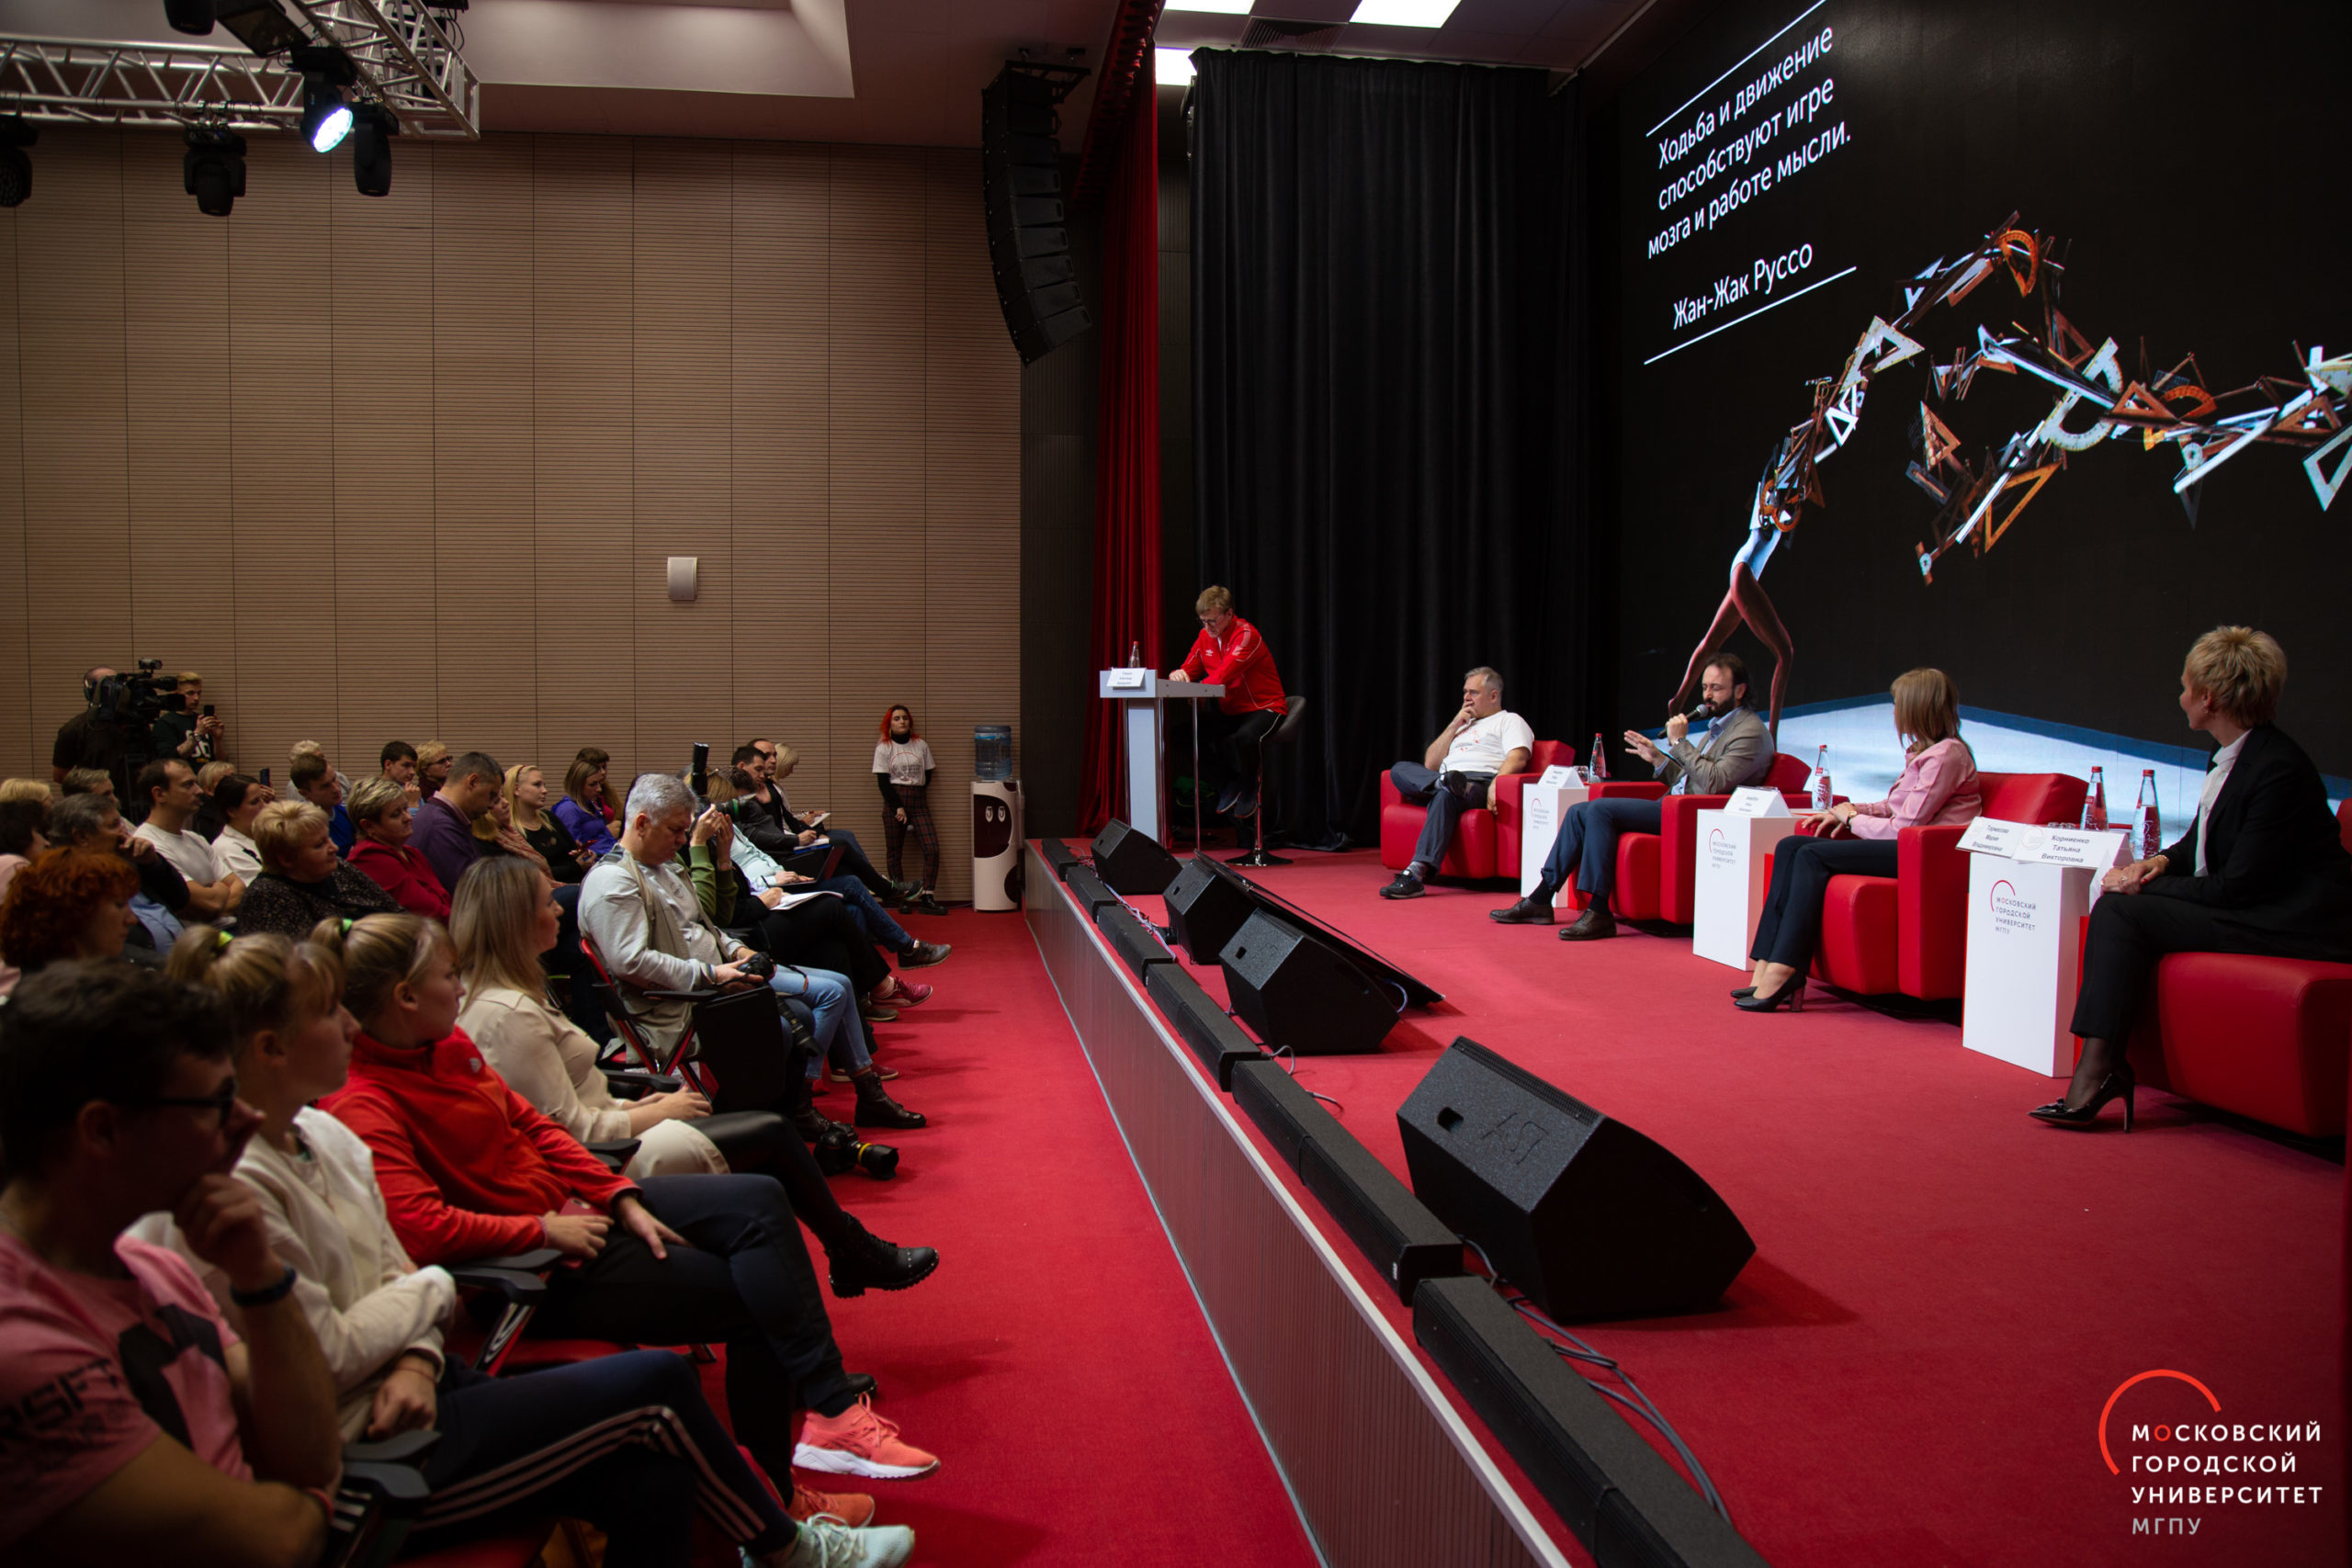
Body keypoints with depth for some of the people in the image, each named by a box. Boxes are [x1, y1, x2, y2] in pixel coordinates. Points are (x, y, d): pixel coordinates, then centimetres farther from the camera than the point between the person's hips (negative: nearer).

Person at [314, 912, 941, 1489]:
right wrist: (545, 1231, -21)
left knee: (760, 1199, -7)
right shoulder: (364, 1106, -21)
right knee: (752, 1294, -10)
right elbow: (419, 1226, -31)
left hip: (573, 1204, 9)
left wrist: (622, 1198, 1)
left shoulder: (445, 1041, 6)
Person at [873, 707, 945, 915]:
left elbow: (927, 776, 13)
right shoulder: (883, 748, 3)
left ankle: (927, 898, -9)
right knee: (895, 853, 0)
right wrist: (898, 807, -11)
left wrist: (914, 796, 1)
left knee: (932, 849, -11)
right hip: (894, 801, -2)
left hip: (918, 802, 2)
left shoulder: (921, 745, 10)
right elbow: (883, 781, -3)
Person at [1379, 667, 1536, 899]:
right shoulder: (1461, 726, 37)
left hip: (1481, 781, -6)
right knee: (1400, 769, -18)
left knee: (1445, 796, -39)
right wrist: (1454, 726, 20)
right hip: (1442, 780, 7)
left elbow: (1518, 758, -4)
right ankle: (1444, 782, -47)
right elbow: (1430, 764, 26)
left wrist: (1495, 785, -23)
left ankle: (1417, 872, -52)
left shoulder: (1509, 721, 18)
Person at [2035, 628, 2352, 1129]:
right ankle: (2101, 1066, -9)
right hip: (2249, 905, 10)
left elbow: (2236, 886, -20)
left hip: (2296, 923, -10)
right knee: (2118, 907, -5)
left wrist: (2145, 886, -12)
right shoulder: (2233, 756, 10)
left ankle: (2097, 1072, -19)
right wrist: (2162, 861, -1)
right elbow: (2202, 843, 21)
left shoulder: (2279, 769, -20)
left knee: (2124, 910, -20)